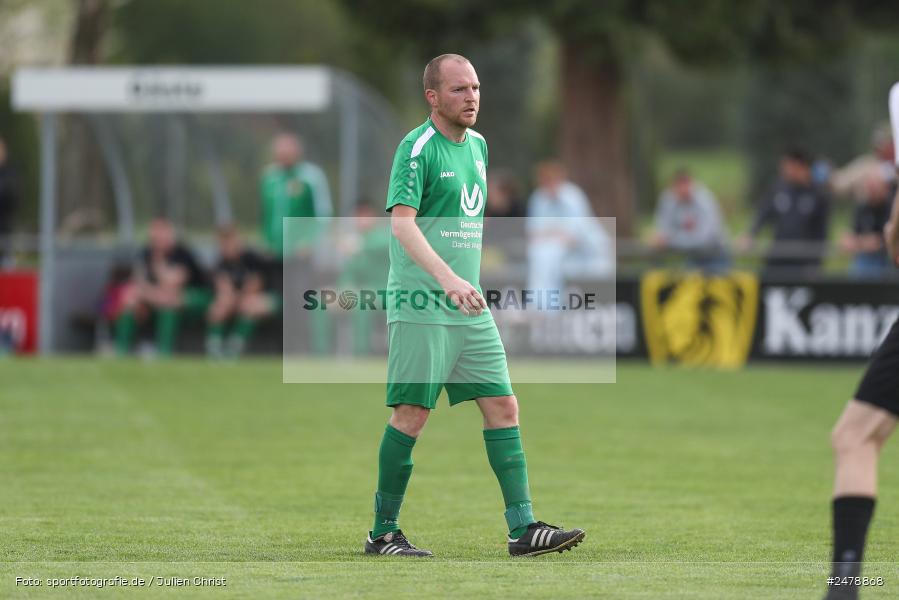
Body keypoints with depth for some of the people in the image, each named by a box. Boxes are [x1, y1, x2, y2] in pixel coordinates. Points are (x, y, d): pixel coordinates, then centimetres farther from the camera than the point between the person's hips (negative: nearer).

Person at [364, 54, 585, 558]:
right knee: (412, 415, -5)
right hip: (420, 307, -8)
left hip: (469, 308, 8)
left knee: (504, 408, 1)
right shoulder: (418, 148, -10)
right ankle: (384, 532, 6)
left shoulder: (478, 146, 15)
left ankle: (523, 528, 1)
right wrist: (447, 278, -33)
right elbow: (402, 223, -21)